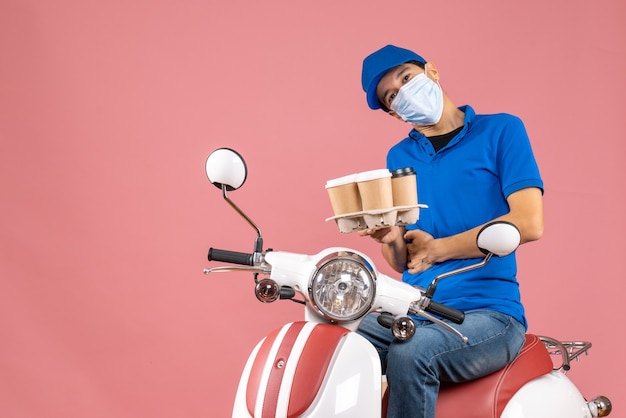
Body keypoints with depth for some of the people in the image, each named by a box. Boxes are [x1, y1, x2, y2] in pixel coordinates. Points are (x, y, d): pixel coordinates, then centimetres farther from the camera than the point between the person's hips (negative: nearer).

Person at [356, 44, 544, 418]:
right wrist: (389, 237, -10)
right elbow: (402, 262, 14)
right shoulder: (399, 157, 16)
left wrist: (438, 249, -7)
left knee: (410, 354, -34)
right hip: (416, 313, 5)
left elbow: (529, 223, -10)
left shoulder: (501, 131, 2)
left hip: (488, 312, -4)